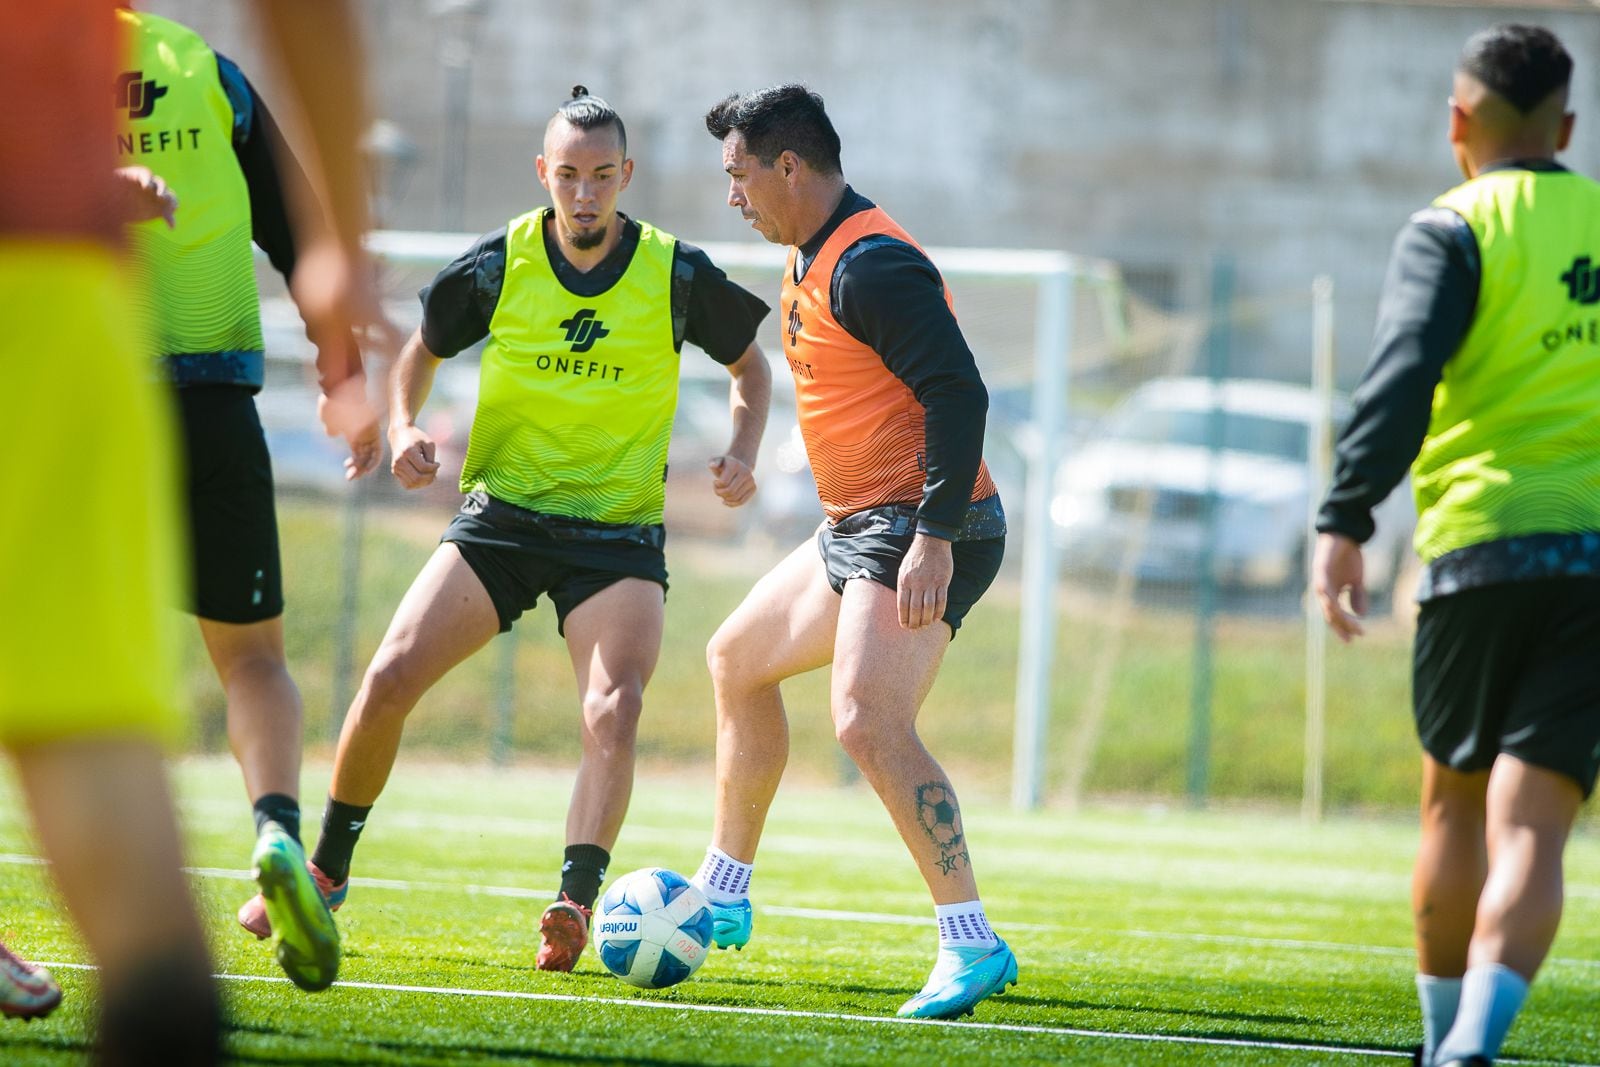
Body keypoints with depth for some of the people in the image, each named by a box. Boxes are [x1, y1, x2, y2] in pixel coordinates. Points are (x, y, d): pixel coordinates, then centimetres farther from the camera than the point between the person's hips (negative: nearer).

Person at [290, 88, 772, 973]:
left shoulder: (675, 275, -7)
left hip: (619, 534, -1)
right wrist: (403, 429, -7)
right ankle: (327, 871, 10)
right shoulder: (497, 266, -5)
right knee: (388, 681, -10)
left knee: (614, 711, -25)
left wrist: (741, 455, -8)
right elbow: (421, 349, 12)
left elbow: (749, 365, 10)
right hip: (501, 514, 1)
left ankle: (575, 907, -31)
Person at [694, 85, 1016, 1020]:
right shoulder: (812, 257, 15)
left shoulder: (871, 266, -19)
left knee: (869, 724, -25)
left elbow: (959, 393, -25)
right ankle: (722, 900, 35)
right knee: (737, 660, 23)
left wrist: (934, 538, -30)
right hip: (857, 527, 11)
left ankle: (973, 946, -27)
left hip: (921, 537, -11)